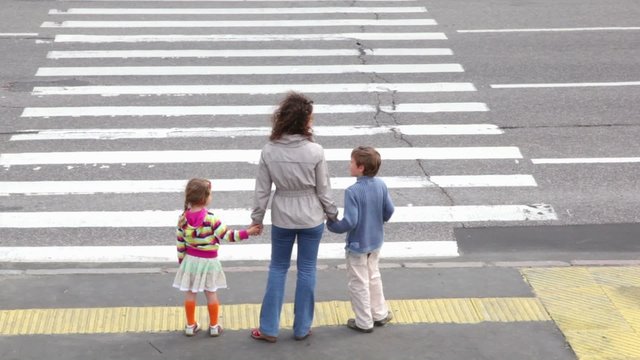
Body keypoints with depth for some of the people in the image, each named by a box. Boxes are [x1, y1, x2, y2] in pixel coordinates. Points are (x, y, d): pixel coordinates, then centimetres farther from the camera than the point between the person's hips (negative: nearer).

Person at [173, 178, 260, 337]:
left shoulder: (183, 218, -7)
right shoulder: (210, 218, -21)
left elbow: (180, 243, 0)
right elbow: (226, 234, -20)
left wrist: (182, 260, 11)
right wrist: (246, 233, -16)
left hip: (190, 259, 3)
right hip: (208, 261, -3)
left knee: (190, 293, 12)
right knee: (211, 293, 10)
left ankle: (191, 325, 20)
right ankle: (214, 326, 20)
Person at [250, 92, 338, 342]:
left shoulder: (269, 151, -12)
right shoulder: (315, 152, -18)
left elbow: (262, 190, -5)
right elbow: (323, 190, -8)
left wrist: (257, 219, 8)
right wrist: (332, 214, 9)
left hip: (282, 218, 2)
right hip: (311, 218, -2)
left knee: (277, 269, 15)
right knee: (307, 270, 12)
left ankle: (269, 328, 16)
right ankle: (302, 328, 21)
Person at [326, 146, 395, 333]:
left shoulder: (353, 191, -27)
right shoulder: (381, 185, -8)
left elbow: (350, 222, -29)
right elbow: (389, 210, 1)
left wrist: (331, 225, -12)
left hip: (357, 245, -7)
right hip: (375, 242, 7)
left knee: (359, 284, 9)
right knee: (374, 277, 25)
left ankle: (364, 322, 20)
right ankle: (380, 314, 35)